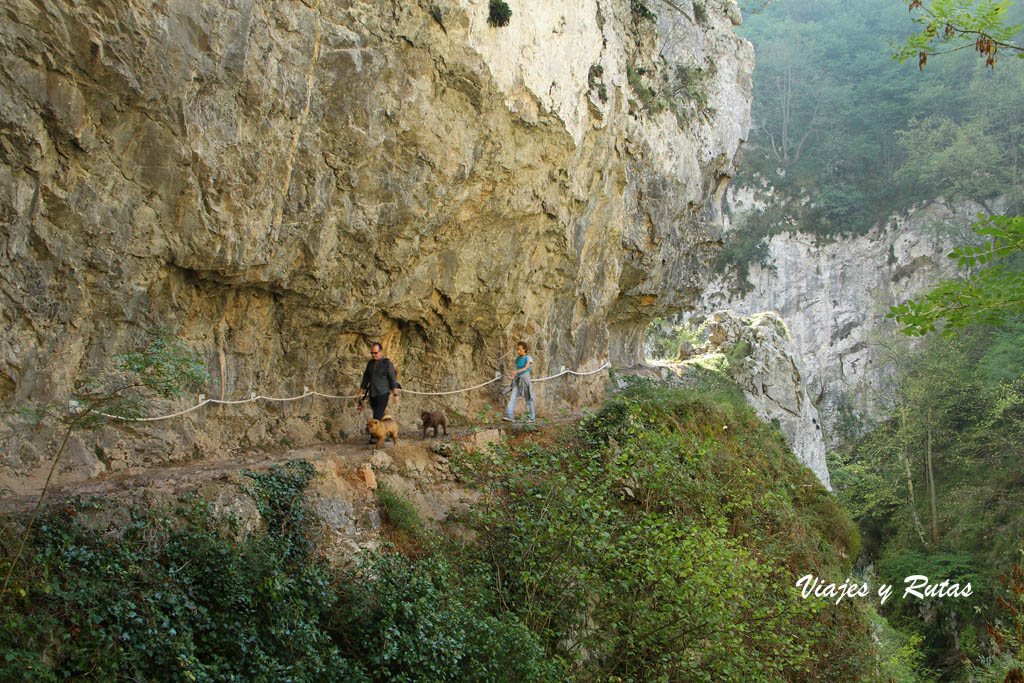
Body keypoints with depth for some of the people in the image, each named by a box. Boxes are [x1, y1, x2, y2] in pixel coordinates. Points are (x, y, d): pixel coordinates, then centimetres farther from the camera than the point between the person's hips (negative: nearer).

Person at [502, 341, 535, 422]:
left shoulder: (528, 358, -7)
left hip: (525, 380, -4)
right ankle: (508, 415, -22)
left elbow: (525, 368, -22)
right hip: (517, 381, 4)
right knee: (513, 397, -12)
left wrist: (517, 371, -37)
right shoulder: (517, 359, 9)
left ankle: (532, 417, 20)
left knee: (528, 399, 6)